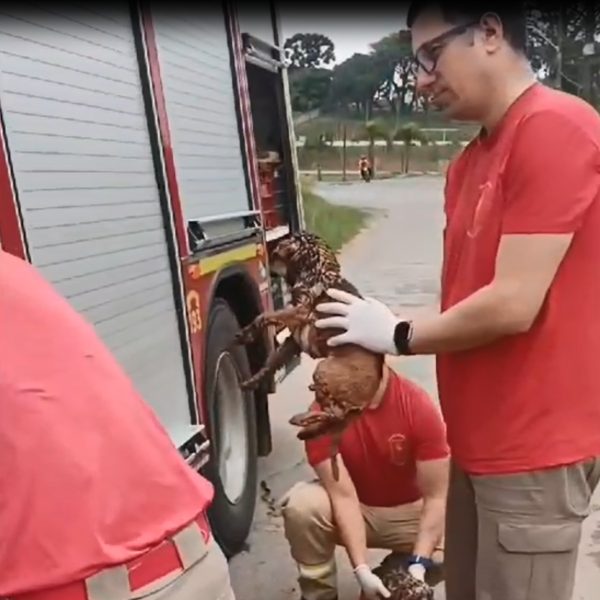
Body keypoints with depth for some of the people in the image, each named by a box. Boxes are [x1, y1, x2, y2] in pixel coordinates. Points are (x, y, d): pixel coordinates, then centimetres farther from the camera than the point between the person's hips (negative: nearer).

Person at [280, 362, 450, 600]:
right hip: (350, 509, -1)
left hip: (409, 511, 1)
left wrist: (418, 564, -31)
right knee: (300, 505, -30)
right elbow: (343, 495, -25)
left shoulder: (419, 405, -23)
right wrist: (362, 571, -32)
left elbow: (436, 496, -21)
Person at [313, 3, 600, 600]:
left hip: (532, 448, -8)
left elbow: (512, 304, -22)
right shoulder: (468, 162, 12)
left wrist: (398, 335, -8)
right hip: (479, 440, 8)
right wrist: (367, 326, -1)